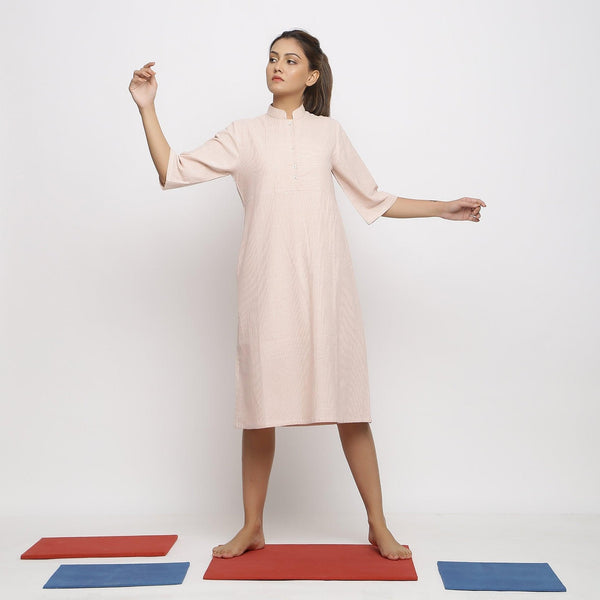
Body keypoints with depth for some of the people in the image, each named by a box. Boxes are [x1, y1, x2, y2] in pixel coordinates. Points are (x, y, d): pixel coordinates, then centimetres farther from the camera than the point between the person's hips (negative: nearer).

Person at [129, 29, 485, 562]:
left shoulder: (329, 132, 14)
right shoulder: (244, 136, 12)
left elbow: (376, 200, 18)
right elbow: (172, 172, 6)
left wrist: (445, 208, 14)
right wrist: (147, 108, 1)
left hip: (324, 279, 0)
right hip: (267, 282, 0)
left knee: (348, 402, 0)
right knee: (261, 404, 2)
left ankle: (379, 526, 13)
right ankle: (253, 527, 19)